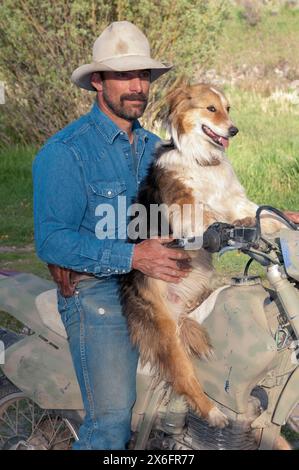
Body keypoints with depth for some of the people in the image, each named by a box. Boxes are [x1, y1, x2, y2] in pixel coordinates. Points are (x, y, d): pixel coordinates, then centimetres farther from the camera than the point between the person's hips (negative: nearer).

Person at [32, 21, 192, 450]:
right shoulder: (64, 152, -10)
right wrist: (132, 257, -22)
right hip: (97, 293, -6)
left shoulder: (153, 148, 14)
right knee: (112, 422, -12)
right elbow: (52, 240, -16)